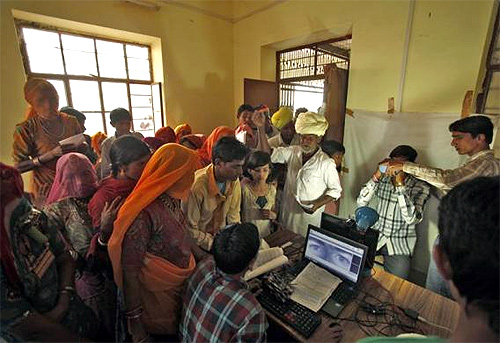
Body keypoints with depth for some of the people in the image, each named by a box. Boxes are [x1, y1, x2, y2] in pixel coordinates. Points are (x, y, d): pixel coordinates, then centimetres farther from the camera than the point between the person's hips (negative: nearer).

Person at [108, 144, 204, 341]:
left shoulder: (172, 202, -3)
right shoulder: (143, 214, -28)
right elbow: (129, 270, -22)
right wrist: (135, 323, -15)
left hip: (185, 287, 7)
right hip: (159, 299, -7)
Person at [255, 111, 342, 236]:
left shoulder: (325, 163, -13)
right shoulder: (293, 152, -1)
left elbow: (335, 190, -5)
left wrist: (318, 204, -18)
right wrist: (261, 128, -13)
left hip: (309, 215, -4)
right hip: (287, 211, 4)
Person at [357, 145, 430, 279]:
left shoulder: (421, 188, -8)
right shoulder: (382, 180, -1)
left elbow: (412, 218, -23)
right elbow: (361, 202, -10)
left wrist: (400, 184, -27)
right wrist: (376, 176, -19)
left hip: (400, 245, -1)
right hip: (375, 235, 2)